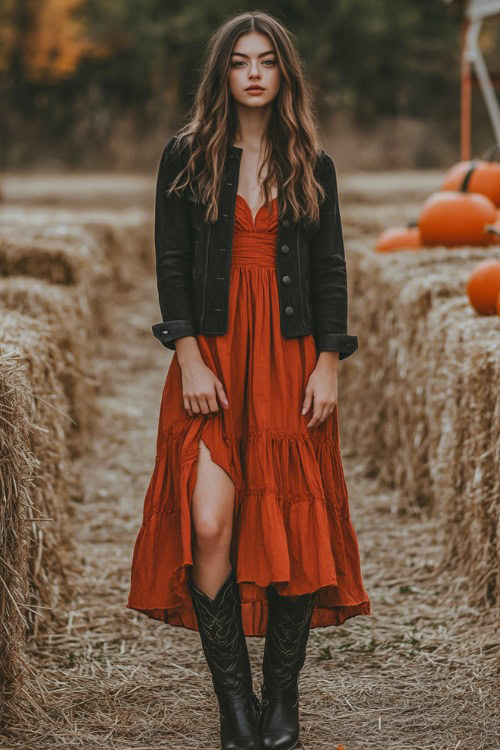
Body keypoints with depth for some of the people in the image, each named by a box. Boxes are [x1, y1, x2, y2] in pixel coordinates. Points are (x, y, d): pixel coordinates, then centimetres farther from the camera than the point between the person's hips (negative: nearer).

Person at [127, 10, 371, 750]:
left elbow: (330, 269, 7)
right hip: (211, 360, -1)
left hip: (291, 360, 1)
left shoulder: (311, 164, 9)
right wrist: (189, 359, -8)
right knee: (208, 525, -13)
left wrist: (328, 365, -2)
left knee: (293, 525, 0)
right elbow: (171, 263, 1)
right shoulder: (187, 156, 5)